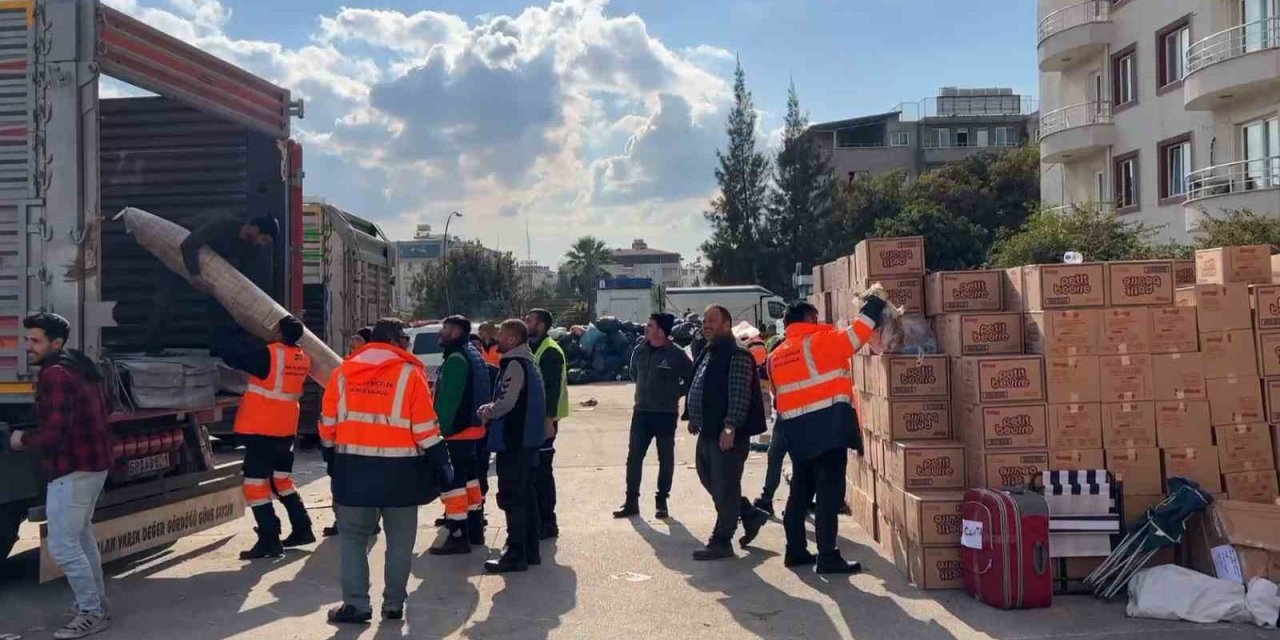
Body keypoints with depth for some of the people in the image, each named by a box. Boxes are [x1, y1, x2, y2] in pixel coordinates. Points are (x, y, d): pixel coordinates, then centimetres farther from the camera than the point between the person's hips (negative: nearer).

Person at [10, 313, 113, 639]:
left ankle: (91, 613, 1)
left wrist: (23, 439, -4)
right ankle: (96, 602, 31)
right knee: (80, 536, 22)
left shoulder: (54, 374, -18)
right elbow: (101, 414, 22)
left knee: (62, 545, -5)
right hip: (95, 463, 11)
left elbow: (52, 435, -24)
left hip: (72, 470, -11)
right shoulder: (82, 367, 12)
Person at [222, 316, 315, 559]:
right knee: (281, 479, 21)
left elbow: (232, 358, -10)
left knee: (256, 484, -2)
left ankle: (269, 541, -3)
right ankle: (302, 529, 24)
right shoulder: (303, 358, 3)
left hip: (261, 430, -8)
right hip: (286, 430, 8)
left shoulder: (268, 355, -18)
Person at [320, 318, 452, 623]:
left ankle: (355, 603, 7)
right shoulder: (409, 373, -6)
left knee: (353, 536, 12)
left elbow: (328, 423, 9)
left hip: (353, 467, 3)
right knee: (399, 540, 10)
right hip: (399, 469, -2)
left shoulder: (342, 372, 5)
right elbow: (425, 427, -8)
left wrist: (331, 458, 21)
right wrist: (441, 462, 0)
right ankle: (394, 603, 14)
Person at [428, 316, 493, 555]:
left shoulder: (456, 360, -17)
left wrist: (441, 429, -21)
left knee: (453, 481, -7)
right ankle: (475, 529, 26)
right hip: (472, 427, 11)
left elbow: (447, 400, -22)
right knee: (469, 477, 18)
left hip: (455, 430, -11)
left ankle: (458, 536, -6)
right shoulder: (473, 356, 15)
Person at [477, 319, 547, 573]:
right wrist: (491, 409, 6)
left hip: (513, 441, -10)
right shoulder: (528, 362, 16)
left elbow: (506, 402, -22)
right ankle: (530, 550, 21)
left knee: (512, 498, -5)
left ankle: (516, 555, -2)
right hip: (527, 439, 10)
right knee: (525, 495, 14)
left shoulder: (514, 364, -15)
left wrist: (487, 412, -4)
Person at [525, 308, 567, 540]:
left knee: (542, 472, -4)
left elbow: (553, 388, -20)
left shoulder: (550, 351, -14)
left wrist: (549, 419, -24)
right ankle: (537, 520, 23)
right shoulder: (530, 348, 16)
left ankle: (547, 523, 4)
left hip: (543, 420, -9)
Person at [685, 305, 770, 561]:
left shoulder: (737, 355, -14)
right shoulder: (708, 353, 16)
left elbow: (740, 395, -20)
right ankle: (751, 515, 32)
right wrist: (694, 418, 21)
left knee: (725, 488, -1)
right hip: (708, 432, 10)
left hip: (728, 435, -10)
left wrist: (730, 428, -24)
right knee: (710, 480, 17)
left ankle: (721, 542, 9)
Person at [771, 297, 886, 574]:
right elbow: (855, 336, -7)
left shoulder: (777, 355, 14)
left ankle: (796, 550, 22)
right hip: (826, 424, -7)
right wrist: (873, 307, 5)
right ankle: (828, 557, -6)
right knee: (829, 492, -5)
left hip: (795, 429, 7)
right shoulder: (820, 340, -6)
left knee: (801, 490, 17)